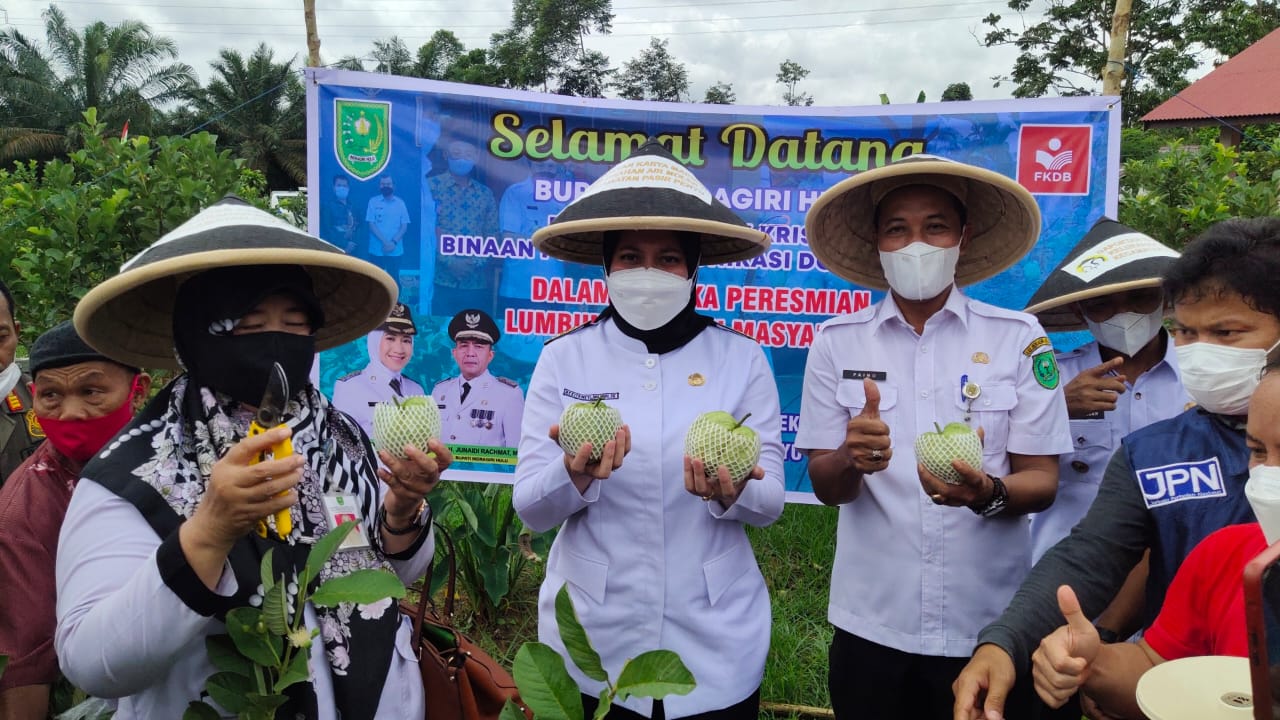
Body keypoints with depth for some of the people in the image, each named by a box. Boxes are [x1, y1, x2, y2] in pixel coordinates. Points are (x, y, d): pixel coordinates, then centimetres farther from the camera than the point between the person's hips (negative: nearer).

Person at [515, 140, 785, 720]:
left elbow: (770, 503, -3)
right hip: (590, 639, 0)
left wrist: (731, 493, -24)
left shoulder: (741, 359, -4)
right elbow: (530, 508, -6)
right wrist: (575, 475, -26)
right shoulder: (563, 359, -4)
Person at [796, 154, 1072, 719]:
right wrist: (852, 459, -24)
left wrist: (987, 493, -25)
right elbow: (825, 487, -2)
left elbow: (1042, 482, -3)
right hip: (871, 627, 1)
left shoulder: (1019, 338, -4)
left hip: (992, 627, 0)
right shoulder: (836, 341, -3)